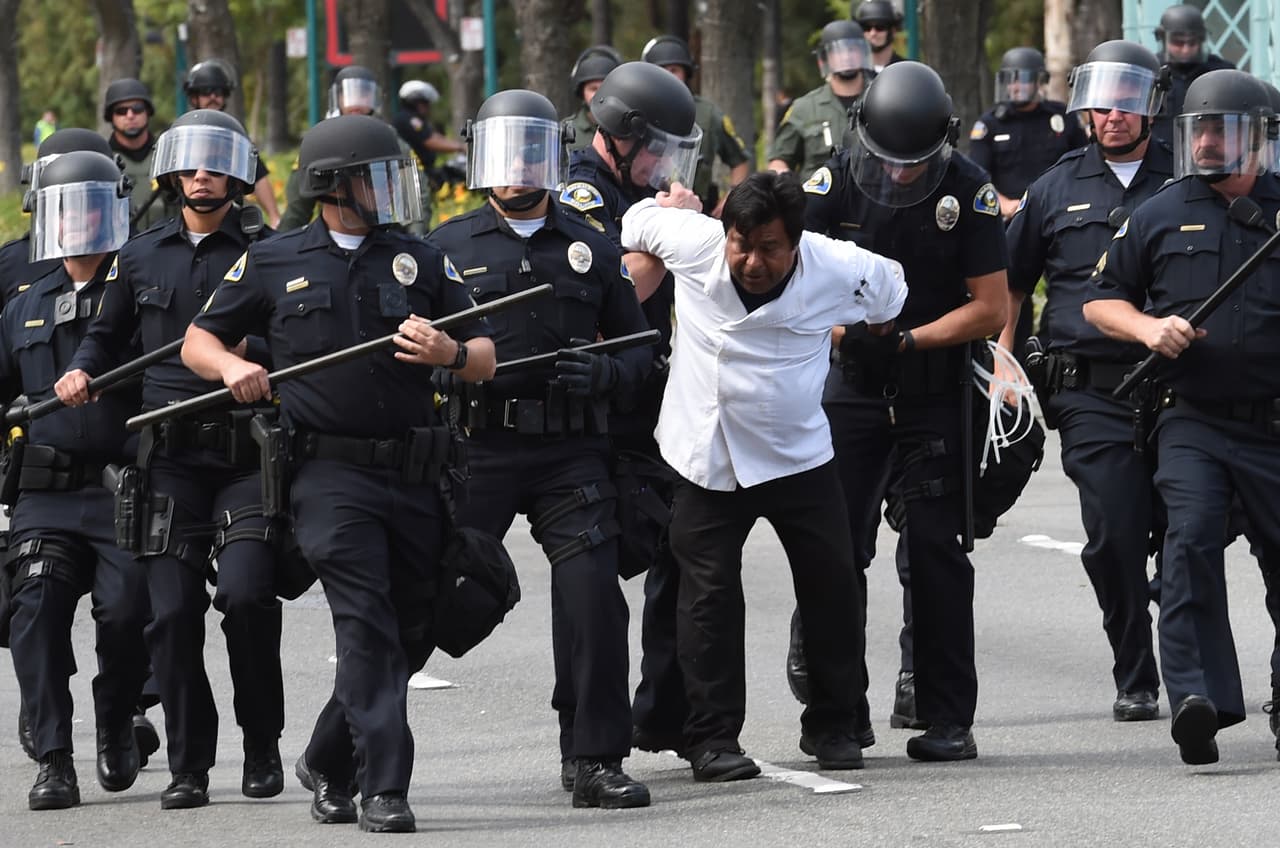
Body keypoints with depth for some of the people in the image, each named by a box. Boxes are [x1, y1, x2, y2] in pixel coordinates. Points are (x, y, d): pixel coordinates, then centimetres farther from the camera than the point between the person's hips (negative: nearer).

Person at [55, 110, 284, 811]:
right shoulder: (141, 257, 13)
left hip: (246, 454, -3)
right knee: (173, 611, -3)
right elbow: (108, 334, 26)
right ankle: (188, 767, 7)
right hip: (169, 456, 3)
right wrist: (81, 371, 6)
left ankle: (262, 745, 2)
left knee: (245, 592, -17)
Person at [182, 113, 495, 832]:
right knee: (368, 628, -15)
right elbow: (199, 342, 16)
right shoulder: (273, 264, 8)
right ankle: (385, 791, -15)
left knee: (412, 635, 7)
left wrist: (450, 353, -13)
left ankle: (329, 760, 28)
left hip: (414, 474, 3)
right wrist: (233, 366, -6)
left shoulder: (423, 263, 11)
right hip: (331, 472, -3)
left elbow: (486, 360, 9)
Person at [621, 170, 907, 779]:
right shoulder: (692, 243, -16)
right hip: (709, 457, -1)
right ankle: (712, 737, 4)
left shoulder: (838, 270, -15)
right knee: (710, 594, -3)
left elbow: (890, 292, 8)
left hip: (800, 454, 1)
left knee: (833, 586, 4)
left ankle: (831, 726, 20)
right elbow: (637, 221, 4)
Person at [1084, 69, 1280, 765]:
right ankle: (1198, 699, -27)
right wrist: (1150, 328, -4)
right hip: (1193, 420, -1)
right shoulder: (1162, 215, 8)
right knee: (1191, 540, -20)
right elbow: (1101, 299, 15)